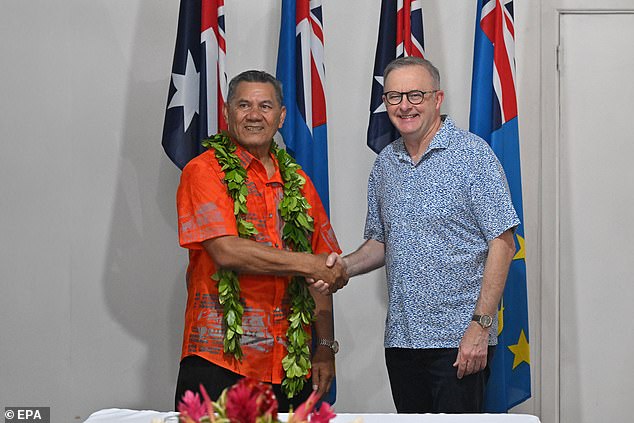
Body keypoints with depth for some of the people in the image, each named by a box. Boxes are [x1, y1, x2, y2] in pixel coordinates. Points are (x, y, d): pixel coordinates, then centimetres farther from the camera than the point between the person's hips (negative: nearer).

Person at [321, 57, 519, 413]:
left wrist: (481, 325, -17)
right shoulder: (385, 163, 12)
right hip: (400, 339, 6)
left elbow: (502, 243, -11)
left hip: (460, 340, -6)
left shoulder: (473, 154, -7)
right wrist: (346, 266, 0)